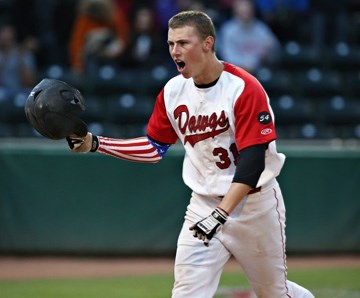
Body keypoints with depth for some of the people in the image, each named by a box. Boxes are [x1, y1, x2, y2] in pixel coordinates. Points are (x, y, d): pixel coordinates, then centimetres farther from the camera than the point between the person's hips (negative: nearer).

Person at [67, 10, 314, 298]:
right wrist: (95, 143, -1)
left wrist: (220, 215, -32)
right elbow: (155, 147, 11)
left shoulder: (245, 89, -19)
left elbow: (252, 161, -24)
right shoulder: (174, 91, -1)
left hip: (255, 204, -4)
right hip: (203, 205, 4)